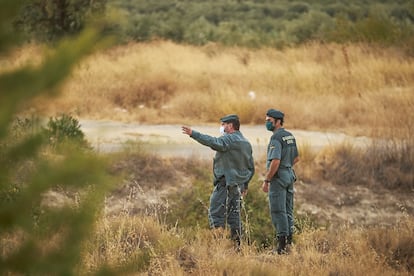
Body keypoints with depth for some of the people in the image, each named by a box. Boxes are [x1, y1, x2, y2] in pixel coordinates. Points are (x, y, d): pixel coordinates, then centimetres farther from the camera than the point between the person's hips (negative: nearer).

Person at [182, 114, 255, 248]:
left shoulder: (229, 139, -11)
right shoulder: (246, 143, 17)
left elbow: (213, 142, -30)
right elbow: (251, 168, 20)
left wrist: (193, 134, -33)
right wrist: (245, 184, 27)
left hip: (226, 183, -9)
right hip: (238, 184, 9)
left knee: (216, 212, -7)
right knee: (234, 214, 13)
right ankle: (237, 244, 13)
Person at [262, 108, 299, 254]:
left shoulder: (276, 138, -16)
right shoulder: (290, 136, 12)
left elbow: (275, 161, -25)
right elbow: (296, 158, 21)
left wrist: (266, 180, -19)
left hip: (278, 177, -9)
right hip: (289, 175, 9)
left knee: (278, 211, -6)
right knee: (287, 211, 12)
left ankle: (282, 245, -8)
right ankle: (289, 241, 15)